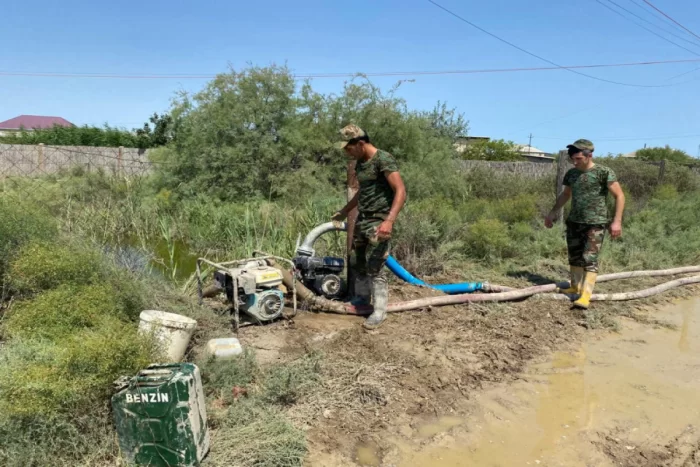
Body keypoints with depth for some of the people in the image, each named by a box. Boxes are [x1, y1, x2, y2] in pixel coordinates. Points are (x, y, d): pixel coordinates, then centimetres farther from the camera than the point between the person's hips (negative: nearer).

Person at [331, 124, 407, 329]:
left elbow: (400, 191, -22)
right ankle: (362, 298, 33)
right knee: (359, 263, 16)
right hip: (362, 219, 9)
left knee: (375, 267, -6)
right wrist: (344, 211, 32)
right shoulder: (360, 162, 11)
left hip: (379, 221, -9)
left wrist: (389, 220, -33)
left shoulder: (384, 159, -16)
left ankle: (379, 311, 6)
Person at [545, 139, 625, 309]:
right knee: (574, 256, 12)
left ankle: (585, 296, -12)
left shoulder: (604, 172, -10)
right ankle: (575, 287, 28)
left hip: (596, 223, -6)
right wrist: (552, 213, 19)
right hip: (574, 221, 6)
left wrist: (617, 221, -17)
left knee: (589, 258, -10)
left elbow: (619, 196, -9)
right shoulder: (571, 173, 7)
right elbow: (565, 195, 22)